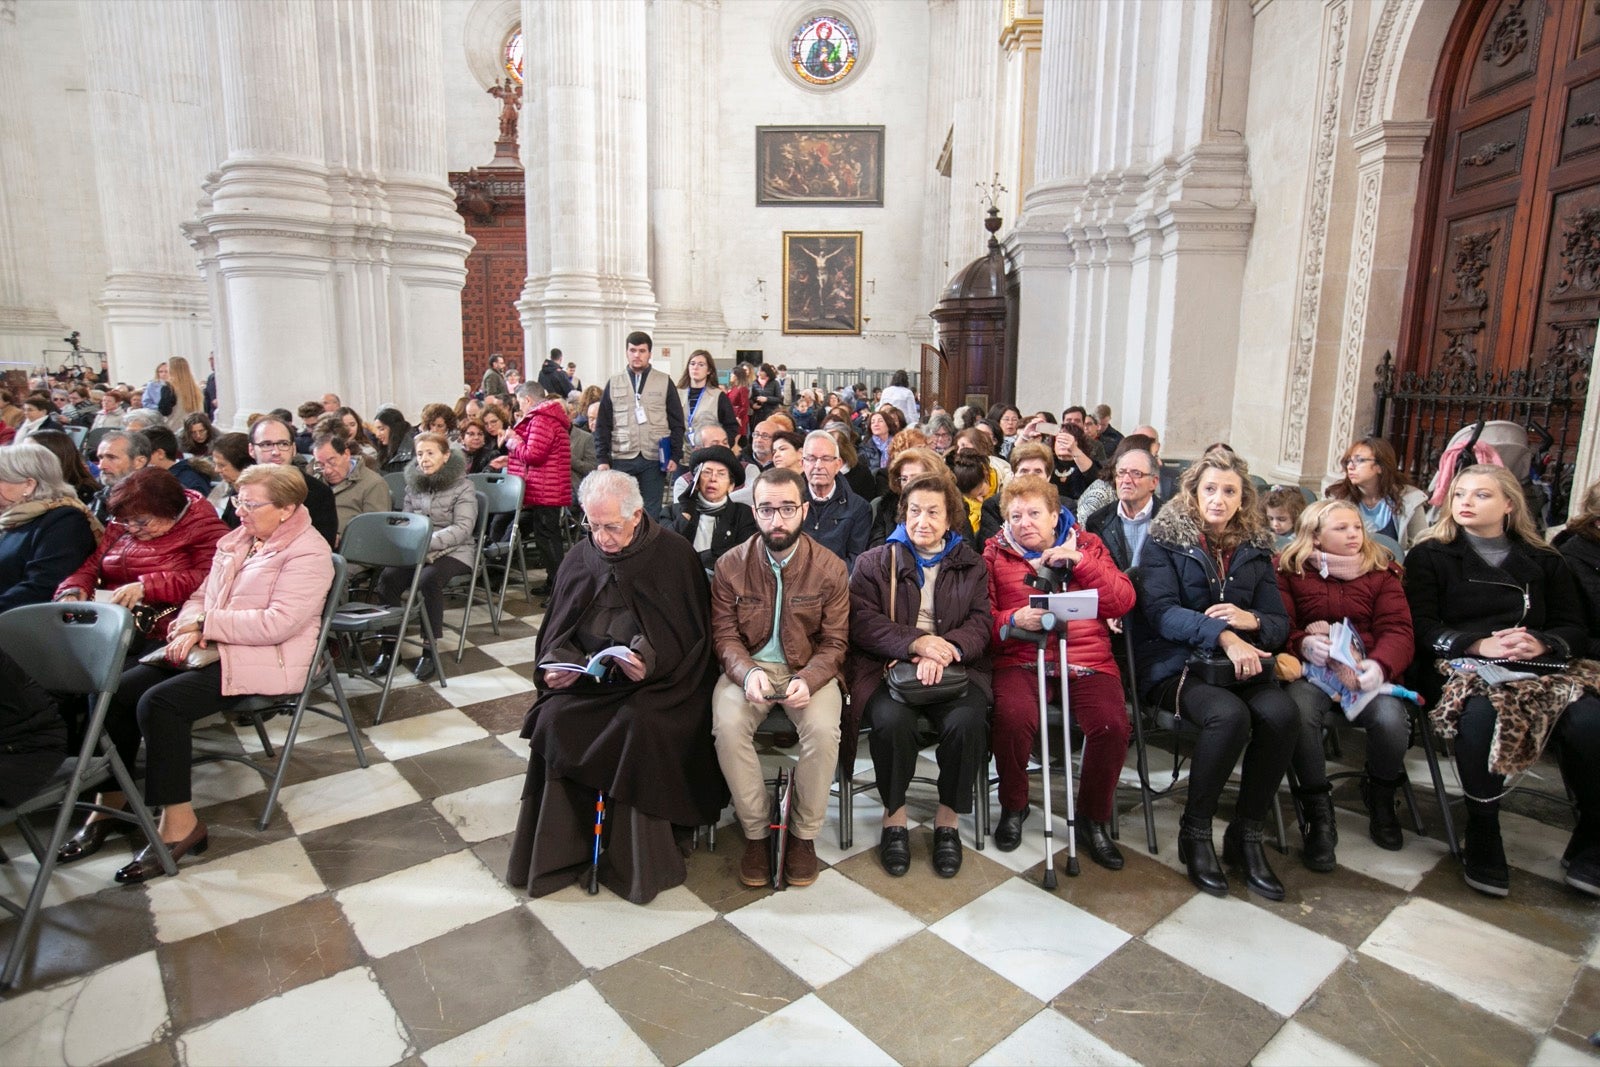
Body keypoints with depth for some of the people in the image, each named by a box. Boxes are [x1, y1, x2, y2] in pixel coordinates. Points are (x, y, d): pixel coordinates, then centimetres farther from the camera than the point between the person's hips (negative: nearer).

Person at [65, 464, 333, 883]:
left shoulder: (307, 552, -12)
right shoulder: (236, 539, 15)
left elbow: (278, 622, -21)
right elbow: (201, 596, 17)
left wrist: (205, 625, -14)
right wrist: (189, 628, -5)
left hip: (262, 661, -8)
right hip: (209, 648, 9)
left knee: (160, 703, -24)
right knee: (116, 689, -8)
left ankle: (179, 824, -14)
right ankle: (109, 801, 5)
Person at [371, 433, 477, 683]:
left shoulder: (463, 488, -2)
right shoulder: (413, 486, 15)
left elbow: (463, 528, -11)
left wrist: (427, 541, -24)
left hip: (452, 552, -4)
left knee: (429, 580, -34)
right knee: (387, 577, -25)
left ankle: (429, 650, -25)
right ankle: (389, 645, -16)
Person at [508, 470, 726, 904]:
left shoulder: (674, 555, -4)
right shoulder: (580, 557, 7)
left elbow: (690, 634, -6)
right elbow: (557, 631, 14)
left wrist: (651, 662, -23)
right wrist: (556, 663, -7)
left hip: (655, 679, -3)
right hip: (586, 675, 4)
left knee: (640, 725, -32)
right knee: (554, 719, -25)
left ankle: (638, 861, -13)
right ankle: (557, 849, -8)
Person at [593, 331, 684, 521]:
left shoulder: (664, 383, 6)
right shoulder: (614, 383, 9)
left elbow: (677, 423, 5)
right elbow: (603, 425, 8)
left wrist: (675, 456, -3)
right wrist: (602, 458, 0)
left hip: (654, 459, -1)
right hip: (621, 459, 1)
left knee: (652, 512, 3)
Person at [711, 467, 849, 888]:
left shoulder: (830, 569, -6)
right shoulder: (731, 565, -3)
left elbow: (834, 642, -3)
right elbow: (724, 635, -2)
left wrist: (809, 679, -23)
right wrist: (748, 673, -23)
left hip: (809, 669, -1)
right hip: (748, 666, 1)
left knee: (823, 729, -29)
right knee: (727, 725, -28)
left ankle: (804, 834, -4)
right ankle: (755, 831, -6)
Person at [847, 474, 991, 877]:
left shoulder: (971, 564, 16)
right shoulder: (874, 562, 12)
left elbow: (980, 624, 4)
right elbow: (862, 621, -1)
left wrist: (943, 652, -17)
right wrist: (915, 642, -17)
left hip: (954, 668, 1)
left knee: (967, 721, -29)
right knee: (891, 720, -32)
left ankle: (948, 820, -5)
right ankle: (894, 815, -6)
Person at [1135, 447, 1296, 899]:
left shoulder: (1255, 547, 14)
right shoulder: (1166, 539, 2)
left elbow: (1280, 624, 11)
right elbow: (1160, 611, -12)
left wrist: (1250, 620, -13)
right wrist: (1222, 635, -25)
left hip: (1241, 663, 4)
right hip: (1176, 663, -4)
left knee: (1282, 713, -26)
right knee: (1229, 715, -32)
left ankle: (1246, 834, -6)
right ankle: (1195, 832, -10)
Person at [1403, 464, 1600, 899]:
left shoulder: (1544, 562, 21)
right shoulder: (1430, 555, 10)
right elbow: (1422, 628, 0)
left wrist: (1540, 644, -11)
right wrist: (1479, 644, -16)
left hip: (1536, 668, 3)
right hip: (1458, 668, -3)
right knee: (1480, 712, -37)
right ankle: (1482, 841, -19)